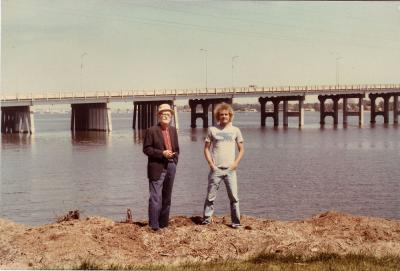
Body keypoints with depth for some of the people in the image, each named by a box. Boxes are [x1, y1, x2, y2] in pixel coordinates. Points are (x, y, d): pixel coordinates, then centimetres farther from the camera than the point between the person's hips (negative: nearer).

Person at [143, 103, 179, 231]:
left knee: (167, 197, 11)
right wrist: (162, 153, -17)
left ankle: (163, 223, 19)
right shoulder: (151, 131, -6)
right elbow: (146, 149, -9)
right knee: (155, 197, -7)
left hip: (170, 167, 6)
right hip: (157, 168, -6)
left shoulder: (173, 130, 13)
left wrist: (174, 161, 6)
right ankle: (154, 225, -4)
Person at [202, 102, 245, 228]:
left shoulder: (235, 130, 7)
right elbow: (206, 148, 7)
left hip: (230, 169, 1)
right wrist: (211, 164, -4)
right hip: (216, 169, 0)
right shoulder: (212, 130, 4)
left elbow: (241, 149, 11)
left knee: (234, 197, -2)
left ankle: (236, 222, 5)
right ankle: (206, 220, 11)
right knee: (210, 197, 2)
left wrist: (236, 163, -3)